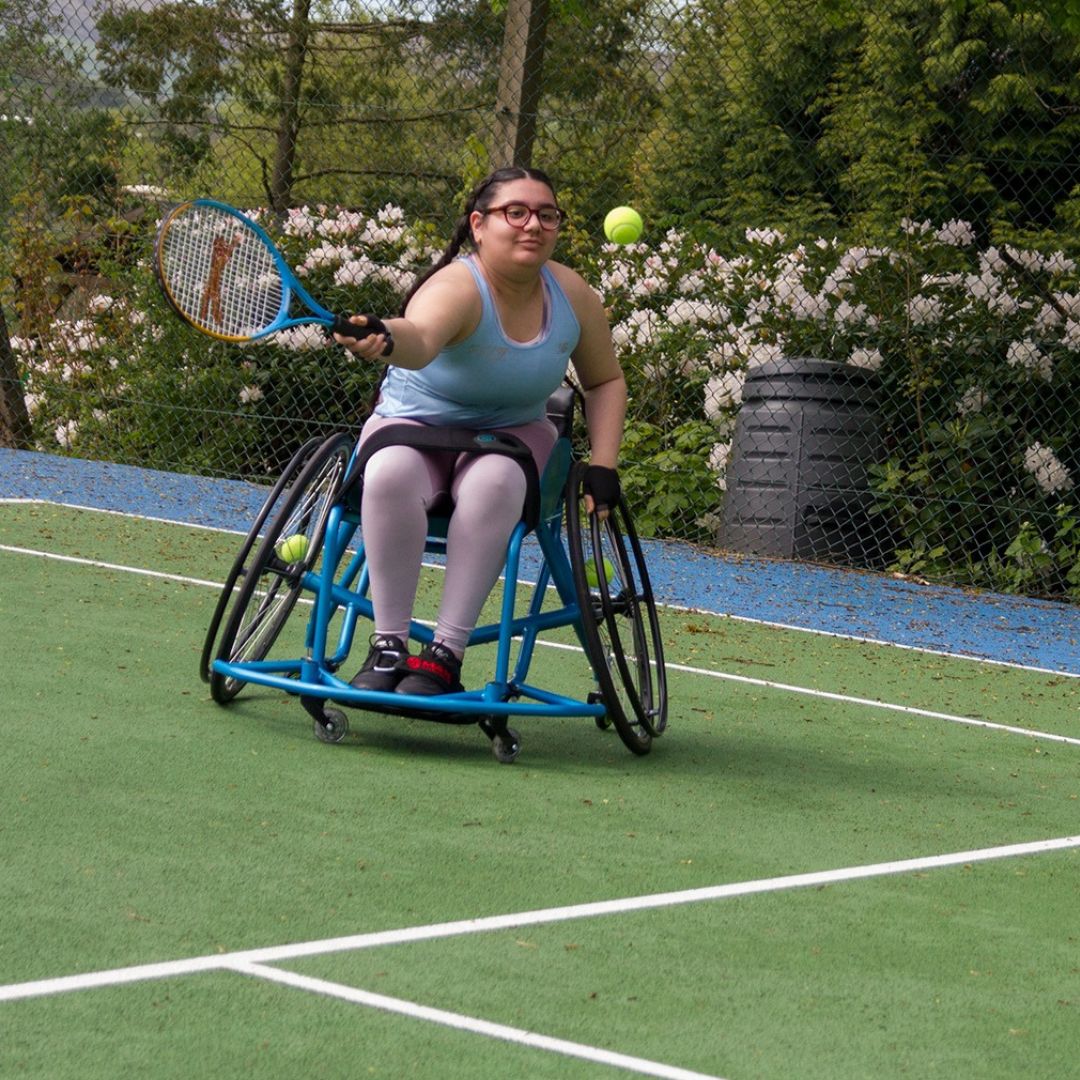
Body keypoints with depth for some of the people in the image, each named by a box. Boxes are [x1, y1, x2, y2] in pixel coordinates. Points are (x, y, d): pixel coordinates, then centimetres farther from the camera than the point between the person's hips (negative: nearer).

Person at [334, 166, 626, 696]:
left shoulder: (572, 295, -7)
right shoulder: (458, 288, -25)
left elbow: (605, 381, 10)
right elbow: (420, 338, -49)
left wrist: (602, 466, -3)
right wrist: (384, 338, -74)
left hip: (512, 434, 3)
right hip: (413, 425, -3)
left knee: (495, 479, -35)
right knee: (390, 474, -38)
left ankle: (446, 652, -34)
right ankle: (388, 646, -29)